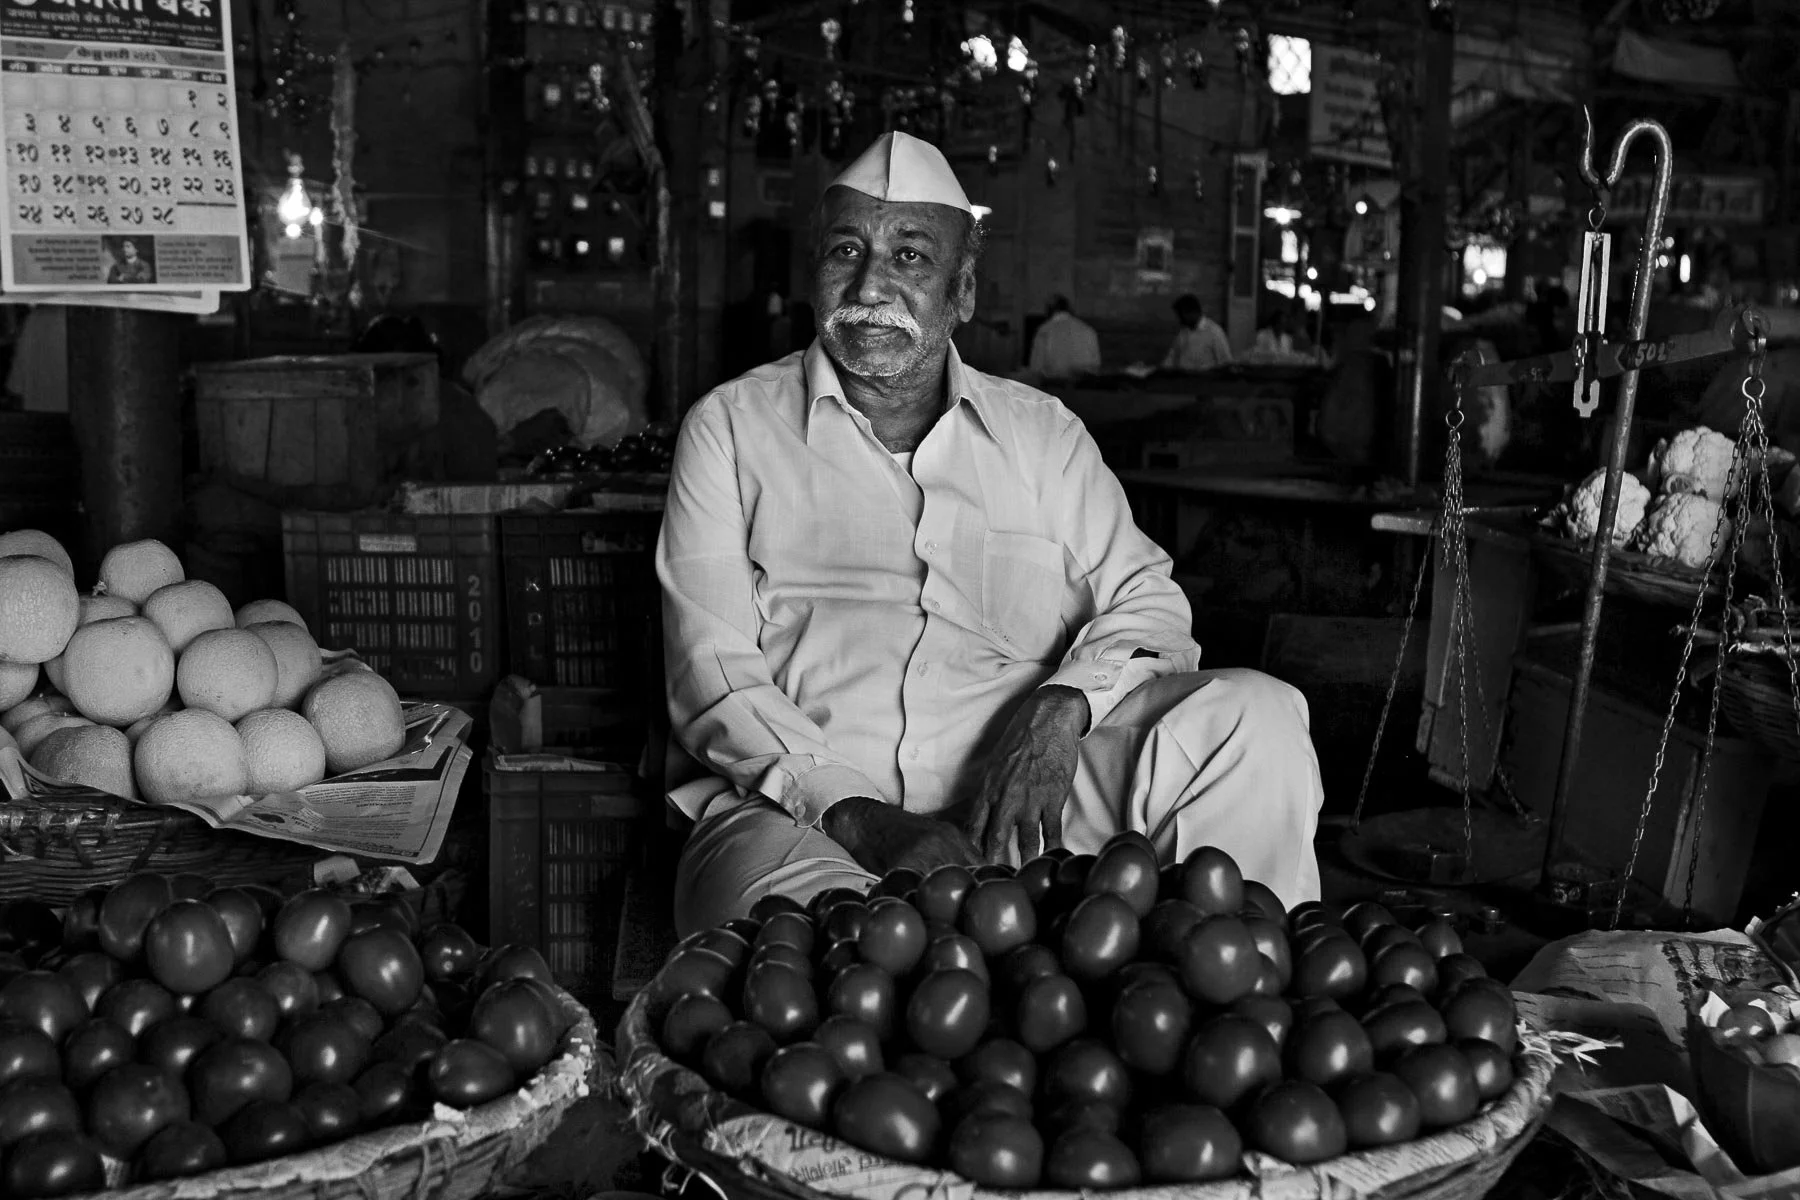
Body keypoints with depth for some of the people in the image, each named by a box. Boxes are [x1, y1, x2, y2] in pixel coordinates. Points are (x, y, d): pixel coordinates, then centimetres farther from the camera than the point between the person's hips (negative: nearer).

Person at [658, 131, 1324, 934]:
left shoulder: (1041, 432, 18)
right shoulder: (732, 426, 10)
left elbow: (1146, 597, 10)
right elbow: (712, 671, 1)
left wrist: (1063, 704, -14)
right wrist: (859, 816, -15)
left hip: (1016, 803, 3)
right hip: (804, 812, -2)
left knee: (1254, 716, -21)